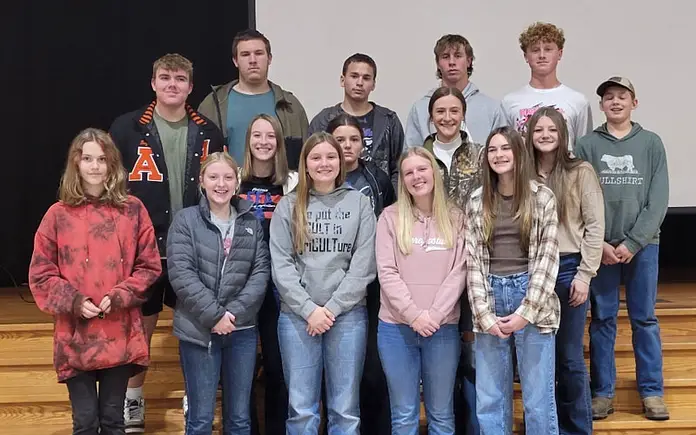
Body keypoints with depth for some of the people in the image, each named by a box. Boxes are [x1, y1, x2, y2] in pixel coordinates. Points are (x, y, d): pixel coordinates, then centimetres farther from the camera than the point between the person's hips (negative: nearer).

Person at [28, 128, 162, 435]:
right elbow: (41, 274, 1)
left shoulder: (133, 210, 2)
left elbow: (149, 266, 2)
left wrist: (119, 297, -11)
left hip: (120, 337, 1)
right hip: (75, 339, 0)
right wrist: (73, 301, -13)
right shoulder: (58, 215, 0)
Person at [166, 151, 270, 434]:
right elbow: (181, 274, -11)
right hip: (198, 331, -3)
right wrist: (214, 315, -16)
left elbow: (261, 272, 0)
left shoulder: (251, 223, 7)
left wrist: (235, 312, -12)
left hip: (242, 331, 3)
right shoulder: (186, 220, -2)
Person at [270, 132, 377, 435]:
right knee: (301, 409, 3)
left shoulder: (359, 203, 6)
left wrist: (333, 307, -9)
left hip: (348, 315, 0)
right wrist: (309, 309, -10)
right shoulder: (288, 206, 7)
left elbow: (364, 265, -1)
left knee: (345, 409, 5)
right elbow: (280, 265, -1)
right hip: (297, 315, 0)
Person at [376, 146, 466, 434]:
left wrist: (434, 315, -14)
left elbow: (459, 272, -2)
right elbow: (386, 272, -5)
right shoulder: (391, 217, 2)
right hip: (397, 327, 0)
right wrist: (414, 315, -14)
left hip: (443, 327, 1)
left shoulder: (456, 218, 5)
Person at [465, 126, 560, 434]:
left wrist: (526, 312, -12)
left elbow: (547, 257, -4)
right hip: (490, 297, 2)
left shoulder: (541, 197, 0)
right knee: (489, 399, 7)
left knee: (538, 397, 3)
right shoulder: (477, 202, 7)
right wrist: (483, 313, -7)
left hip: (532, 298, -2)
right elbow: (473, 260, 3)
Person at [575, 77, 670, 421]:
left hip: (643, 245, 0)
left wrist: (633, 243, -10)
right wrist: (599, 243, -11)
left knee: (644, 319, 6)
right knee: (602, 320, 6)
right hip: (599, 246, 0)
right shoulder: (587, 146, 3)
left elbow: (658, 200, -1)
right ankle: (602, 392, 14)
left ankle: (652, 392, 16)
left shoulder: (652, 143, 4)